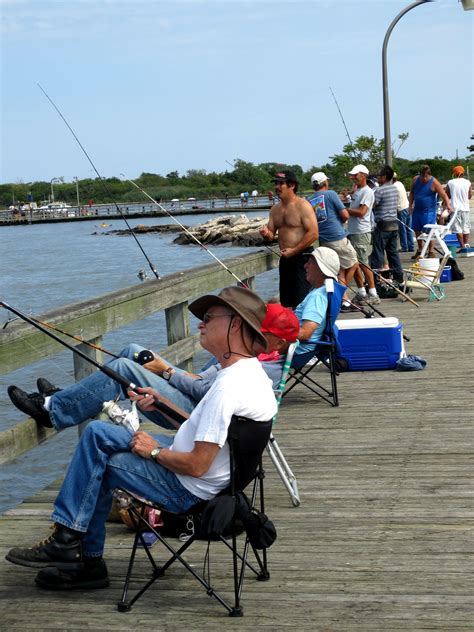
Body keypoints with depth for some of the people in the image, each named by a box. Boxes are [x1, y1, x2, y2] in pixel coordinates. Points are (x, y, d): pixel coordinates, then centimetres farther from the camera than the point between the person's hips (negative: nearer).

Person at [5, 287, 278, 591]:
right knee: (97, 432, 8)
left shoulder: (229, 388, -29)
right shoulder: (251, 371, 3)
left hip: (188, 491, -10)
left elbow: (197, 466, -28)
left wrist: (154, 451, -10)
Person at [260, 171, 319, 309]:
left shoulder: (303, 205, -10)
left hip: (301, 257, -8)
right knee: (286, 303, 11)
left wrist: (294, 251, -16)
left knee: (302, 302, -11)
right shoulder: (275, 209, 13)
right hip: (285, 259, 8)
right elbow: (271, 235, 18)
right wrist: (266, 234, -7)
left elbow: (313, 234, -16)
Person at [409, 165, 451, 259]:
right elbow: (412, 193, 15)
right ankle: (420, 250, 27)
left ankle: (431, 252, -1)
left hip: (429, 211, -6)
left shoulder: (434, 182, -12)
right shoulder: (415, 180, 3)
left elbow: (443, 194, -17)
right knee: (417, 230, 12)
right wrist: (410, 205, 9)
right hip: (417, 210, 6)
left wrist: (448, 205, -31)